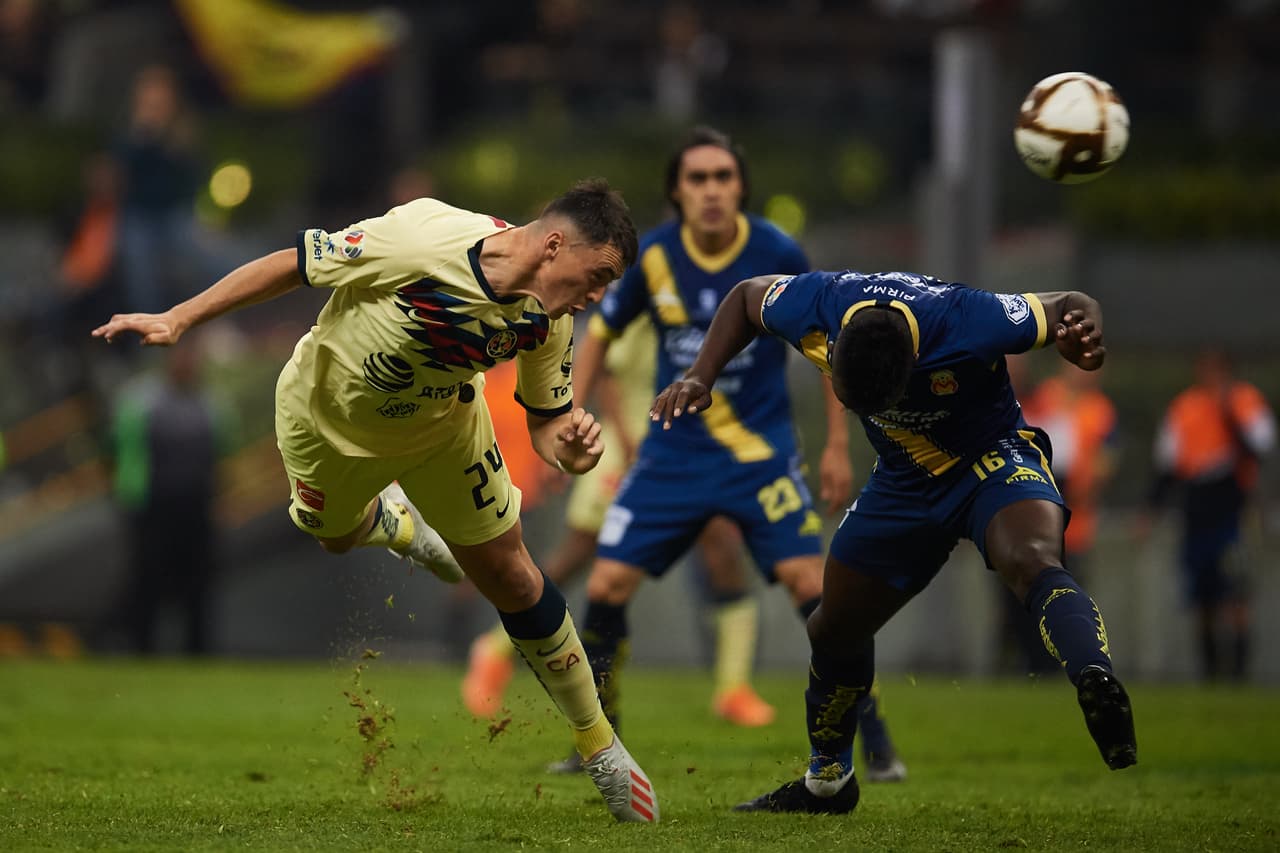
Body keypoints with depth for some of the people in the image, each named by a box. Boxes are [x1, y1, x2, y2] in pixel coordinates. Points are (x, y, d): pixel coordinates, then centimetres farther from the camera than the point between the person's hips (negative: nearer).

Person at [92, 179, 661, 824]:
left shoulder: (547, 322, -25)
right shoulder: (418, 239, -42)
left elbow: (545, 422, -11)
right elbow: (294, 265, -29)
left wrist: (569, 447, -37)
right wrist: (176, 320, -26)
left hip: (442, 426, 2)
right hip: (326, 419, -2)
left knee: (508, 576, 1)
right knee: (335, 535, 24)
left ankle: (597, 743, 17)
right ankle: (392, 517, 62)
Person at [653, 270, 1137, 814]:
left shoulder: (970, 324, -36)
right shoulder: (814, 307, -24)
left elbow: (1071, 307, -18)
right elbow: (745, 298, 1)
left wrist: (1083, 340, -42)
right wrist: (699, 379, -10)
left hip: (993, 457, -5)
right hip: (905, 478, 5)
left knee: (1033, 562, -38)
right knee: (835, 628, 15)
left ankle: (1097, 683, -56)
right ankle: (826, 780, 36)